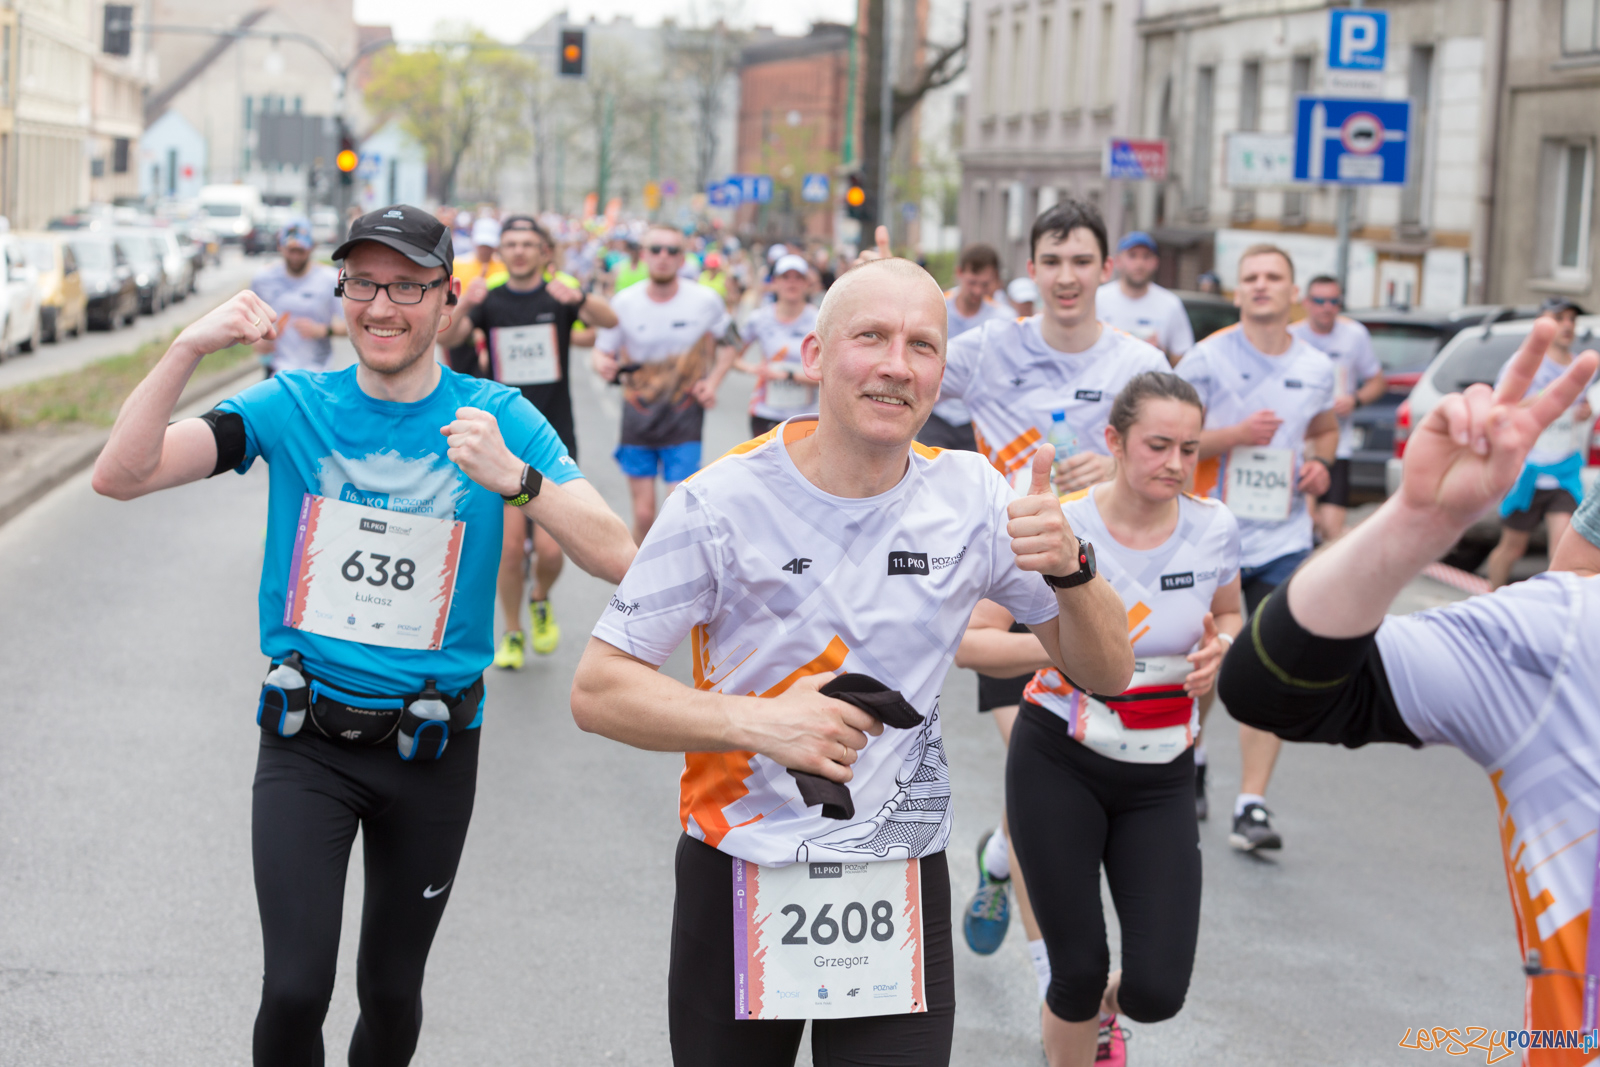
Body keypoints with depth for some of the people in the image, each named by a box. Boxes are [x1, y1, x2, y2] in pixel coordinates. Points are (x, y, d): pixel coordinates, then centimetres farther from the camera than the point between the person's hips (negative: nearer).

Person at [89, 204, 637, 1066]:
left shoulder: (495, 419, -6)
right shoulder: (293, 407, -4)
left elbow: (616, 559, -16)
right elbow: (121, 476, -14)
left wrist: (514, 478, -34)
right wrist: (188, 349, -27)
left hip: (431, 749, 1)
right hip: (306, 742, -1)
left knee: (391, 991, 15)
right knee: (294, 990, -14)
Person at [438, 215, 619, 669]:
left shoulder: (560, 295, -1)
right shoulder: (489, 300, 4)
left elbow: (609, 320, -21)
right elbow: (445, 338, -14)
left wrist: (579, 299, -43)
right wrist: (464, 305, -35)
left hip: (554, 440, -1)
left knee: (550, 549, -7)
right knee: (510, 545, -3)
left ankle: (541, 600, 26)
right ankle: (512, 634, 17)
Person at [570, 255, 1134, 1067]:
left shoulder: (973, 501, -4)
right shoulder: (726, 500, -12)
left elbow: (1107, 674, 1)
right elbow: (596, 691, -11)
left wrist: (1070, 568, -19)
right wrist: (757, 723, -25)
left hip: (901, 890, 1)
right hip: (736, 880, -1)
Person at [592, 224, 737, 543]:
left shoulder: (706, 301, -5)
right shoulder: (624, 303, -3)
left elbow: (727, 346, 11)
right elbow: (602, 351, 4)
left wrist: (712, 381, -6)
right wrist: (603, 364, -21)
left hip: (684, 420, -1)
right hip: (638, 417, 1)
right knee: (643, 514, 2)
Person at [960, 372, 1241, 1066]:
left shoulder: (1212, 528, -5)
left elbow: (1229, 617, 16)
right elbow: (969, 641, -12)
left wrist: (1218, 648, -8)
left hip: (1161, 775, 3)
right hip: (1059, 765, -2)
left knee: (1157, 992, -6)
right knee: (1077, 972, -4)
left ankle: (1101, 1008, 33)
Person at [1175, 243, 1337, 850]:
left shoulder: (1316, 368, 6)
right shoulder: (1208, 359, -5)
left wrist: (1321, 464, 3)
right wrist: (1237, 435, -19)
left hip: (1282, 541, 2)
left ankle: (1252, 806, -3)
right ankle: (1191, 760, 39)